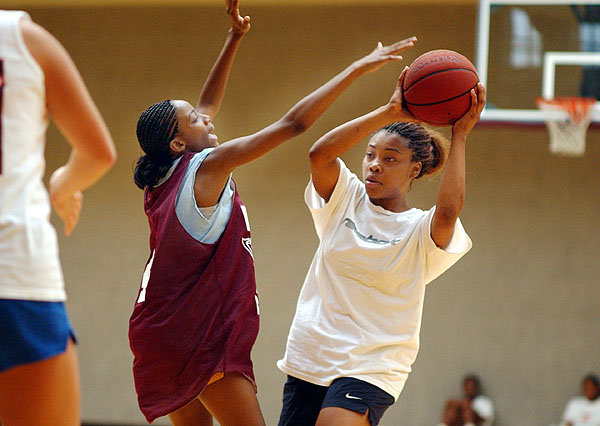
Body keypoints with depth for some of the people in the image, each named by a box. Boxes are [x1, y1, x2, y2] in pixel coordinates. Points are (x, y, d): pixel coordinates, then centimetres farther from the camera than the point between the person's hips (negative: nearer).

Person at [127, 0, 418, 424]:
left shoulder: (165, 176, 10)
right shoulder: (208, 167, -13)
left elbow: (207, 105, 24)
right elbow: (293, 123, -14)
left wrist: (235, 38, 23)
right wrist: (360, 67, -10)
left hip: (164, 337, 9)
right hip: (201, 338, -9)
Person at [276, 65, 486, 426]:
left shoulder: (421, 231, -3)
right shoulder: (346, 200, 6)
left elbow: (448, 210, -27)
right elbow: (319, 154, -14)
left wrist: (460, 137, -19)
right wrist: (390, 113, -18)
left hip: (371, 367, -4)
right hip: (309, 357, 4)